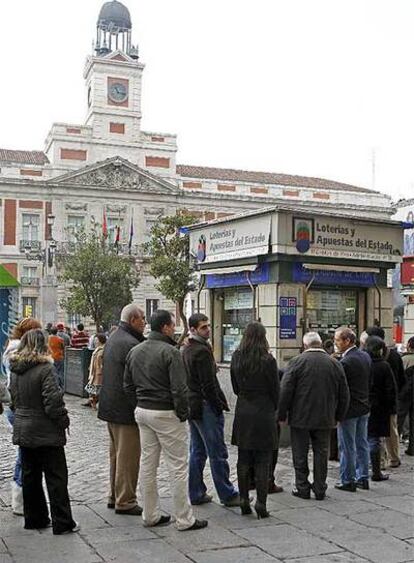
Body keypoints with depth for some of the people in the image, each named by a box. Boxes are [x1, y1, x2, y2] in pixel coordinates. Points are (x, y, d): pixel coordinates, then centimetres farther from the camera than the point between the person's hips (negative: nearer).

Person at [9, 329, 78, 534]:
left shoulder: (15, 370, 4)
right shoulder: (45, 368, -19)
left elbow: (13, 399, 13)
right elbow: (53, 402, -21)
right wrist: (64, 421, -7)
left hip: (23, 431, 7)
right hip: (46, 433, -7)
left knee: (30, 476, 16)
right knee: (56, 478, 2)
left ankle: (34, 518, 25)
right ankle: (62, 523, 6)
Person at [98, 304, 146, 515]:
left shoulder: (112, 339, 12)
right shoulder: (130, 344, -20)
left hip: (110, 406, 10)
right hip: (126, 409, -10)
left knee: (116, 453, 19)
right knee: (128, 456, -1)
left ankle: (114, 496, 29)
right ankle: (125, 502, 7)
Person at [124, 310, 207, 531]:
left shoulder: (134, 351, 8)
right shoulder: (170, 352, -16)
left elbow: (128, 385, 14)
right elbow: (179, 388, -20)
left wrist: (138, 407, 18)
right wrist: (183, 413, -9)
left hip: (142, 412, 8)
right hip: (165, 414, -8)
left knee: (147, 464, 13)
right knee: (178, 466, 0)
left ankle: (150, 515, 22)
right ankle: (184, 519, 7)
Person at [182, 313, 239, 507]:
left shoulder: (185, 350, 13)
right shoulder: (202, 351, -17)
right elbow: (208, 384, -20)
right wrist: (219, 406, -12)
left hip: (192, 406, 10)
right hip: (206, 407, -10)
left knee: (197, 453, 14)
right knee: (218, 453, -2)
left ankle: (196, 494, 20)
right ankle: (228, 495, 5)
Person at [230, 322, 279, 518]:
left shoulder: (236, 358, 1)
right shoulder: (268, 360, -12)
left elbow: (235, 387, 8)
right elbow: (275, 390, -4)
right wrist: (273, 409, 13)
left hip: (242, 413, 4)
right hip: (263, 413, -4)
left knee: (243, 459, 12)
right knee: (263, 461, 3)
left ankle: (244, 500, 17)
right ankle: (261, 503, 1)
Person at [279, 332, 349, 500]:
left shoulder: (296, 362, -10)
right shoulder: (335, 364, 1)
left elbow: (285, 391, -10)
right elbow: (344, 394, 6)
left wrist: (282, 415, -1)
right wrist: (338, 416, 16)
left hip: (300, 418, -3)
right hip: (325, 419, 3)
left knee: (300, 455, 9)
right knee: (321, 454, 12)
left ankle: (302, 488, 15)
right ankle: (320, 489, 16)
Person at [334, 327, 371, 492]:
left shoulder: (346, 362, -22)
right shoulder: (365, 356, 4)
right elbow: (370, 382, 12)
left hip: (349, 409, -8)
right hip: (364, 407, 8)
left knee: (347, 446, 2)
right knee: (362, 444, 16)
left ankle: (348, 481, 10)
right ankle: (363, 477, 25)